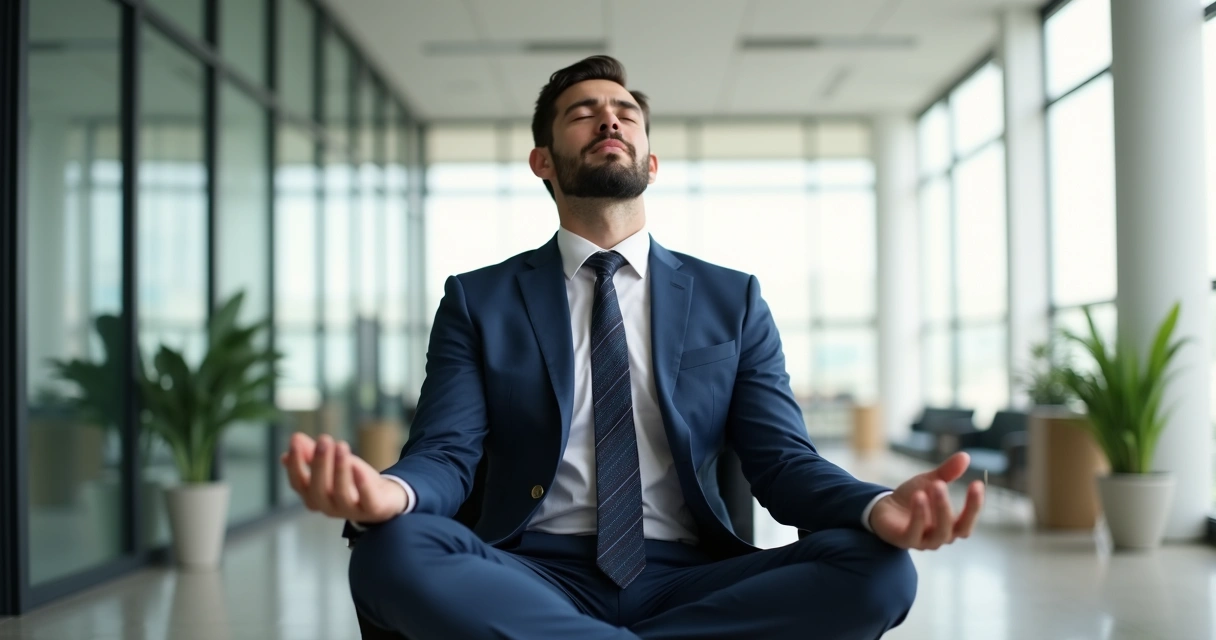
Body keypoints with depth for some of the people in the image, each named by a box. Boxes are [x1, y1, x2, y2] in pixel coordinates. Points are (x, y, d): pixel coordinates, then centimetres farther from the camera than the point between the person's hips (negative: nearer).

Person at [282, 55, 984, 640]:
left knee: (877, 569, -26)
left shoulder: (733, 301, 13)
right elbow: (445, 453, -1)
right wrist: (390, 493, -28)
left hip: (689, 580, 2)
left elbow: (784, 461, 5)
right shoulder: (478, 301, 10)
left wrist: (877, 508, -20)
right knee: (393, 552, -32)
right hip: (533, 579, -1)